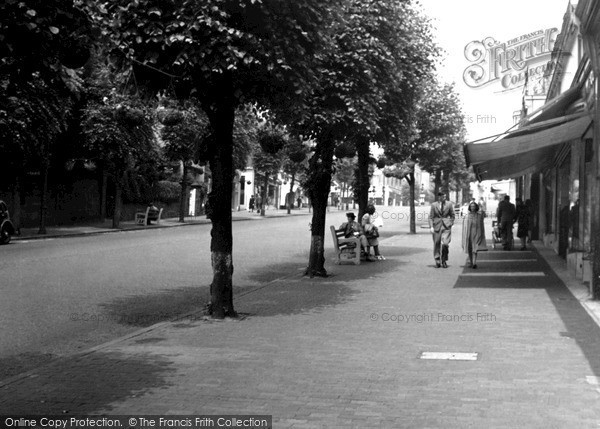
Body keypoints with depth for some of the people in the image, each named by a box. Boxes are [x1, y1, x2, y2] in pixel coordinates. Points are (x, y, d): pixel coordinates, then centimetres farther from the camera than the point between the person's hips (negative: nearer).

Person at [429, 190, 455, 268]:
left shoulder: (449, 204, 6)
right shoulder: (434, 205, 4)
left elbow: (452, 215, 14)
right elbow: (431, 217, 3)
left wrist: (451, 223, 6)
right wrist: (431, 227, -6)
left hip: (446, 226, -1)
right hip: (436, 226, 1)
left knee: (445, 243, -13)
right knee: (437, 244, 4)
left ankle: (444, 261, 4)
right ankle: (437, 261, 17)